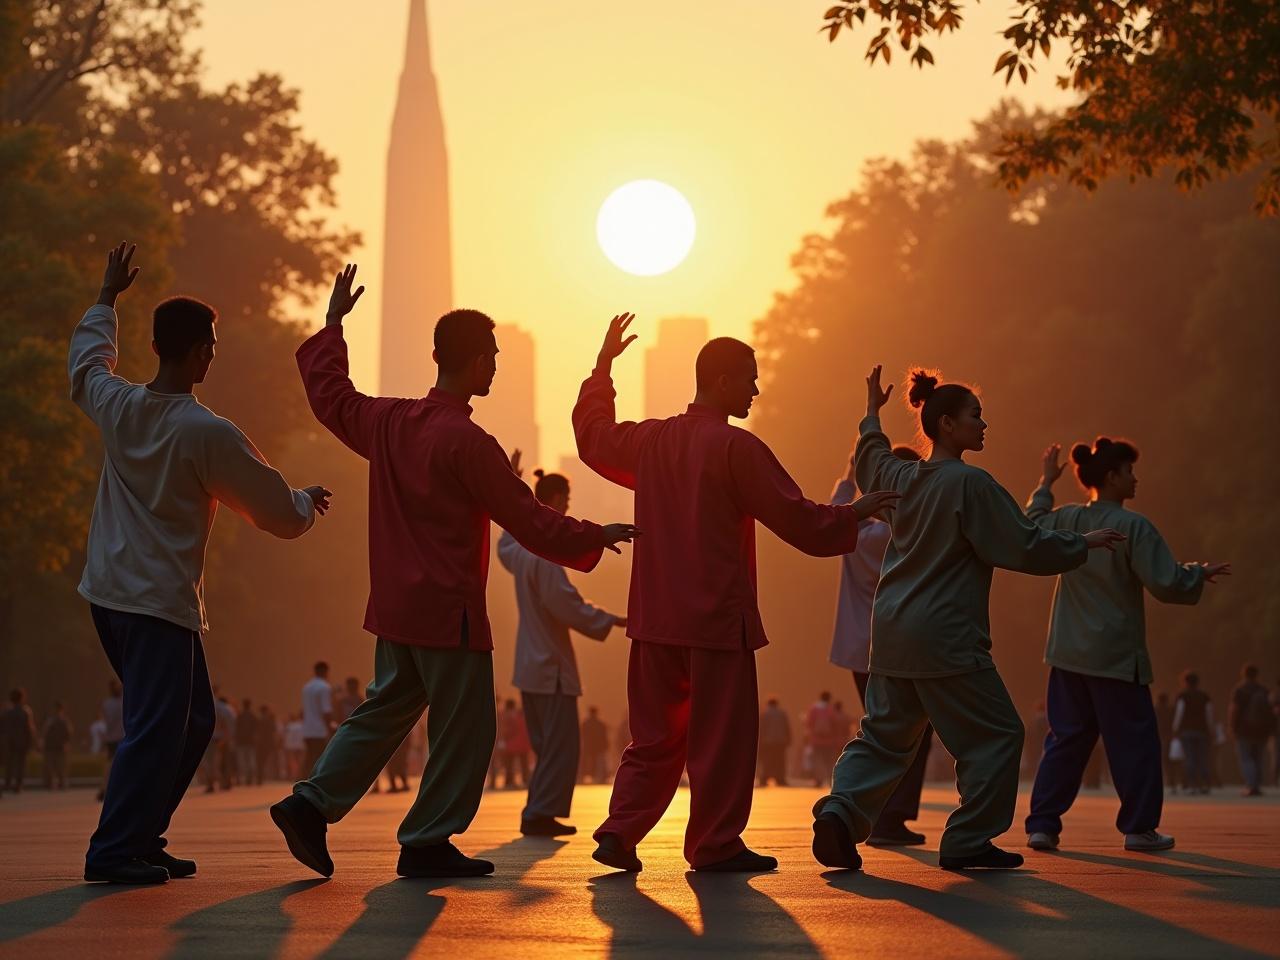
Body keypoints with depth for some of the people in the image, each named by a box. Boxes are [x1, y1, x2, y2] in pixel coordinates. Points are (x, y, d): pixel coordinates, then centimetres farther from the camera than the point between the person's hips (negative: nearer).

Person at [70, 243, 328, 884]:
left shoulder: (116, 405, 1)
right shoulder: (210, 434, -16)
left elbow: (86, 361, 28)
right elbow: (280, 514, -6)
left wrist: (107, 297, 40)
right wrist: (310, 501, 17)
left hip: (108, 592, 8)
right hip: (162, 600, -8)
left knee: (191, 720, 16)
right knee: (157, 729, -5)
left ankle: (139, 838, 17)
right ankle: (114, 851, -9)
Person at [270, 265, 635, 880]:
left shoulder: (387, 421, 4)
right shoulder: (467, 442, -18)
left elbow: (329, 394, 24)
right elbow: (529, 521, -12)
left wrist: (333, 322, 35)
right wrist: (598, 537, 2)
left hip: (394, 606, 8)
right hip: (449, 610, -8)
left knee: (386, 709, 18)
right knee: (463, 729, 3)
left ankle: (312, 803, 8)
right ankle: (427, 843, 7)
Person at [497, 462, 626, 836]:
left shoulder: (521, 545, 9)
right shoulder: (545, 550, -19)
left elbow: (504, 548, 35)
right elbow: (565, 602, -24)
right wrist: (613, 621, -15)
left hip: (529, 664, 10)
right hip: (551, 664, -10)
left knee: (547, 745, 15)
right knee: (561, 745, -6)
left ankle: (537, 815, 16)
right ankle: (540, 815, -8)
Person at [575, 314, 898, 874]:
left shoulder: (650, 440, 7)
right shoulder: (736, 448, -11)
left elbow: (592, 434, 29)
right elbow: (797, 519, -8)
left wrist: (603, 365, 37)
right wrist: (854, 513, 8)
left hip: (655, 617, 7)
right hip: (718, 616, -7)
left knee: (656, 733, 14)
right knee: (723, 736, 3)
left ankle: (620, 832, 6)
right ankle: (715, 846, 8)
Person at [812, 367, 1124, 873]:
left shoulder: (900, 476, 9)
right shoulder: (970, 484, -13)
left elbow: (869, 458, 34)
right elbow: (1026, 546, -12)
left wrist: (872, 413, 49)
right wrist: (1082, 543, 3)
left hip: (891, 632, 8)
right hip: (945, 638, -8)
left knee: (884, 735, 13)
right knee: (995, 735, 5)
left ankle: (839, 812, -7)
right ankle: (967, 841, 5)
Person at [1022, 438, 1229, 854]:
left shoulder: (1066, 519, 1)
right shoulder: (1134, 527, -15)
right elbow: (1165, 582, -16)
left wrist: (1045, 485, 32)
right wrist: (1201, 573, 3)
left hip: (1069, 653, 6)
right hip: (1116, 655, -6)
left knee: (1066, 739, 12)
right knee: (1134, 740, 6)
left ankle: (1042, 824, 9)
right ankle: (1139, 828, 9)